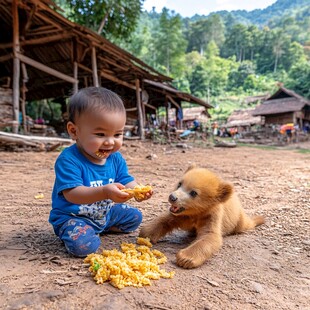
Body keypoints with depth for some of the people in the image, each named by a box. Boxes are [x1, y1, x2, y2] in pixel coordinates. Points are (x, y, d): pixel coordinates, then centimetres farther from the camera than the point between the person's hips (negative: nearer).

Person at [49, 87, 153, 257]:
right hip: (73, 216, -6)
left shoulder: (116, 158, -6)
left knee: (135, 216, 14)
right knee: (84, 244, -32)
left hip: (105, 212, 7)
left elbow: (126, 181, -5)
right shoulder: (68, 160, -27)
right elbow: (72, 194, -34)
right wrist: (104, 192, -49)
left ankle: (100, 228, 17)